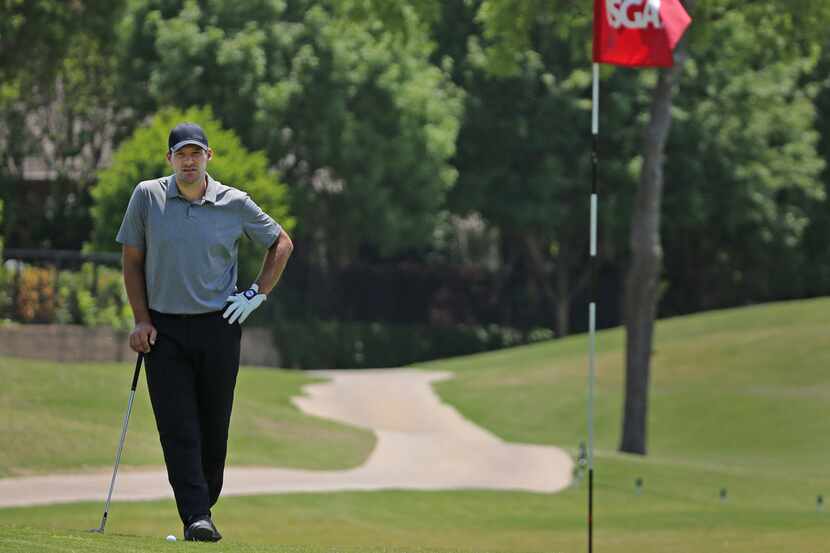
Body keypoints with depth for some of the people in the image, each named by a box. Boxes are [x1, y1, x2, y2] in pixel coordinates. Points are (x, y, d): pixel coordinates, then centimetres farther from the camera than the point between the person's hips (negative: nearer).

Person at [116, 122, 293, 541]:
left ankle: (205, 504, 21)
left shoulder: (235, 204, 0)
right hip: (164, 329, -1)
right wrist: (141, 319, -1)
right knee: (178, 428, -9)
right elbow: (132, 260, 6)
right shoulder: (147, 197, -1)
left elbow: (281, 243, 13)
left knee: (214, 427, 5)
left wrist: (258, 294, 4)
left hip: (219, 327, 1)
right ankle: (196, 519, -13)